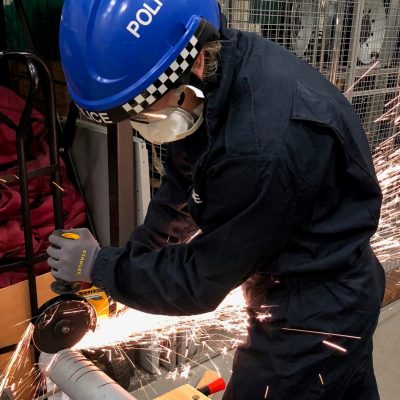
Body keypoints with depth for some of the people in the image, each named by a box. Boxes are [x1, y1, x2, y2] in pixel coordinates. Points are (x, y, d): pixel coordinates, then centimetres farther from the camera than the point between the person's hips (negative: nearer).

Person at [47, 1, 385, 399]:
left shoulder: (262, 147, -38)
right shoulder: (215, 57, -9)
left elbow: (202, 280, -23)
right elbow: (180, 191, 2)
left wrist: (100, 265, -10)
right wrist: (116, 274, 1)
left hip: (314, 314, -8)